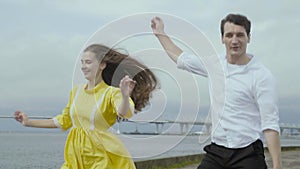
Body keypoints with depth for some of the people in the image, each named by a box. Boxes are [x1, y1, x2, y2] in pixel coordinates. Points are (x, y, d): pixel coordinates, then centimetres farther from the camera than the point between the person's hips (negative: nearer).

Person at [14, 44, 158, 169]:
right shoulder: (76, 91, 8)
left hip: (102, 157, -5)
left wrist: (125, 96, -52)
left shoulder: (111, 92, -10)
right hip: (76, 156, 6)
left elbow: (125, 113, -30)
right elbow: (64, 121, 20)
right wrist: (29, 122, 22)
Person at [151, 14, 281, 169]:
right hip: (215, 152, 5)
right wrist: (160, 33, 33)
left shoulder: (262, 76, -10)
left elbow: (270, 125, -13)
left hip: (247, 155, -5)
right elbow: (182, 59, 26)